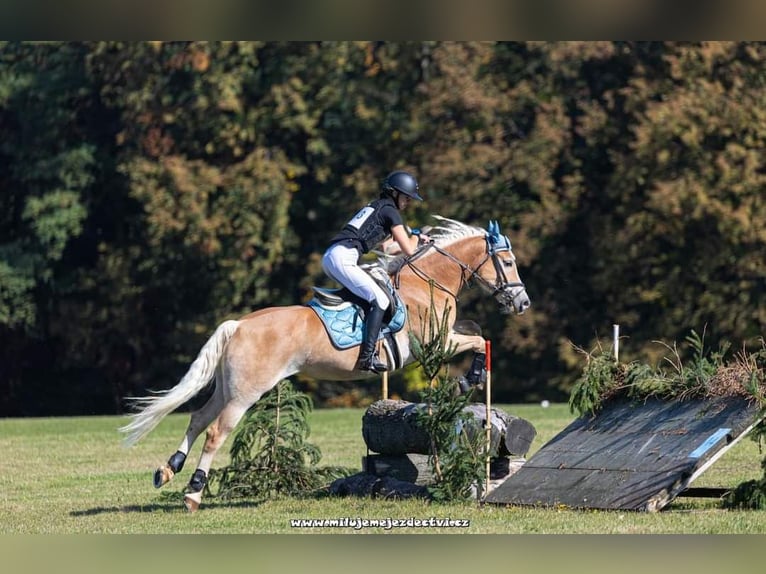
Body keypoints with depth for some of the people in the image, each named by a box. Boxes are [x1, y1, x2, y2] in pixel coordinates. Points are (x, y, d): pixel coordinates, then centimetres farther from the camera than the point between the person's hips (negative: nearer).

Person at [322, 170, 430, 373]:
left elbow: (381, 241, 41)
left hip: (329, 257, 10)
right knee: (379, 299, -11)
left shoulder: (374, 207, 27)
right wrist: (415, 237, 19)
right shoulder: (390, 211, 0)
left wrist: (416, 238, 40)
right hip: (343, 259, -10)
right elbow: (408, 250, -2)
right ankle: (367, 355, -23)